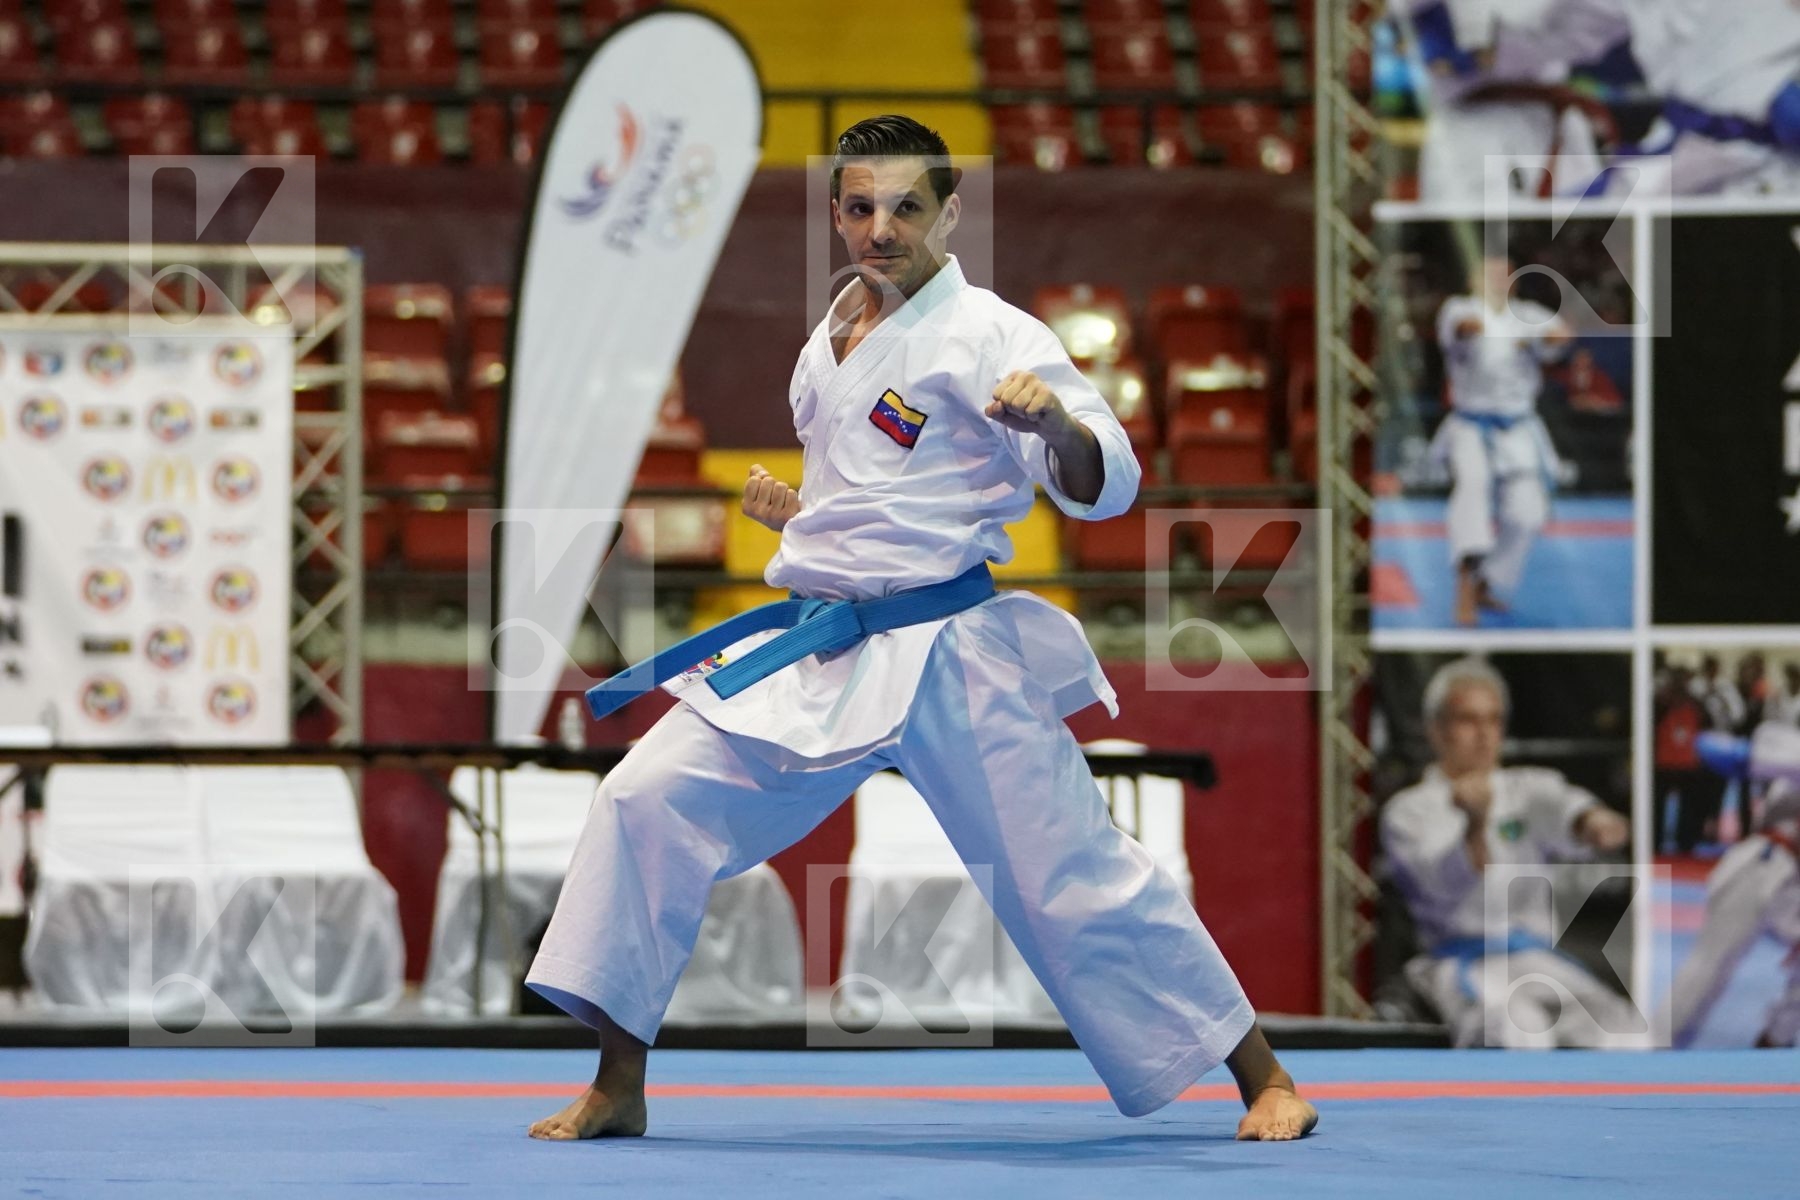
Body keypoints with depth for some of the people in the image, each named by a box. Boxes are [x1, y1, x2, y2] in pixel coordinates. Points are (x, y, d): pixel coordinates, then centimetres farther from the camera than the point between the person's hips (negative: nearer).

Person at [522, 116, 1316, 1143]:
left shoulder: (989, 335, -9)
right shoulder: (830, 344, 14)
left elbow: (1104, 487, -18)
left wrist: (1057, 419, -37)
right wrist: (794, 514, 14)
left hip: (952, 659, -6)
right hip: (820, 659, 6)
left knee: (1074, 880, -5)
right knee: (647, 803, -3)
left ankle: (1264, 1082, 10)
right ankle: (618, 1089, 6)